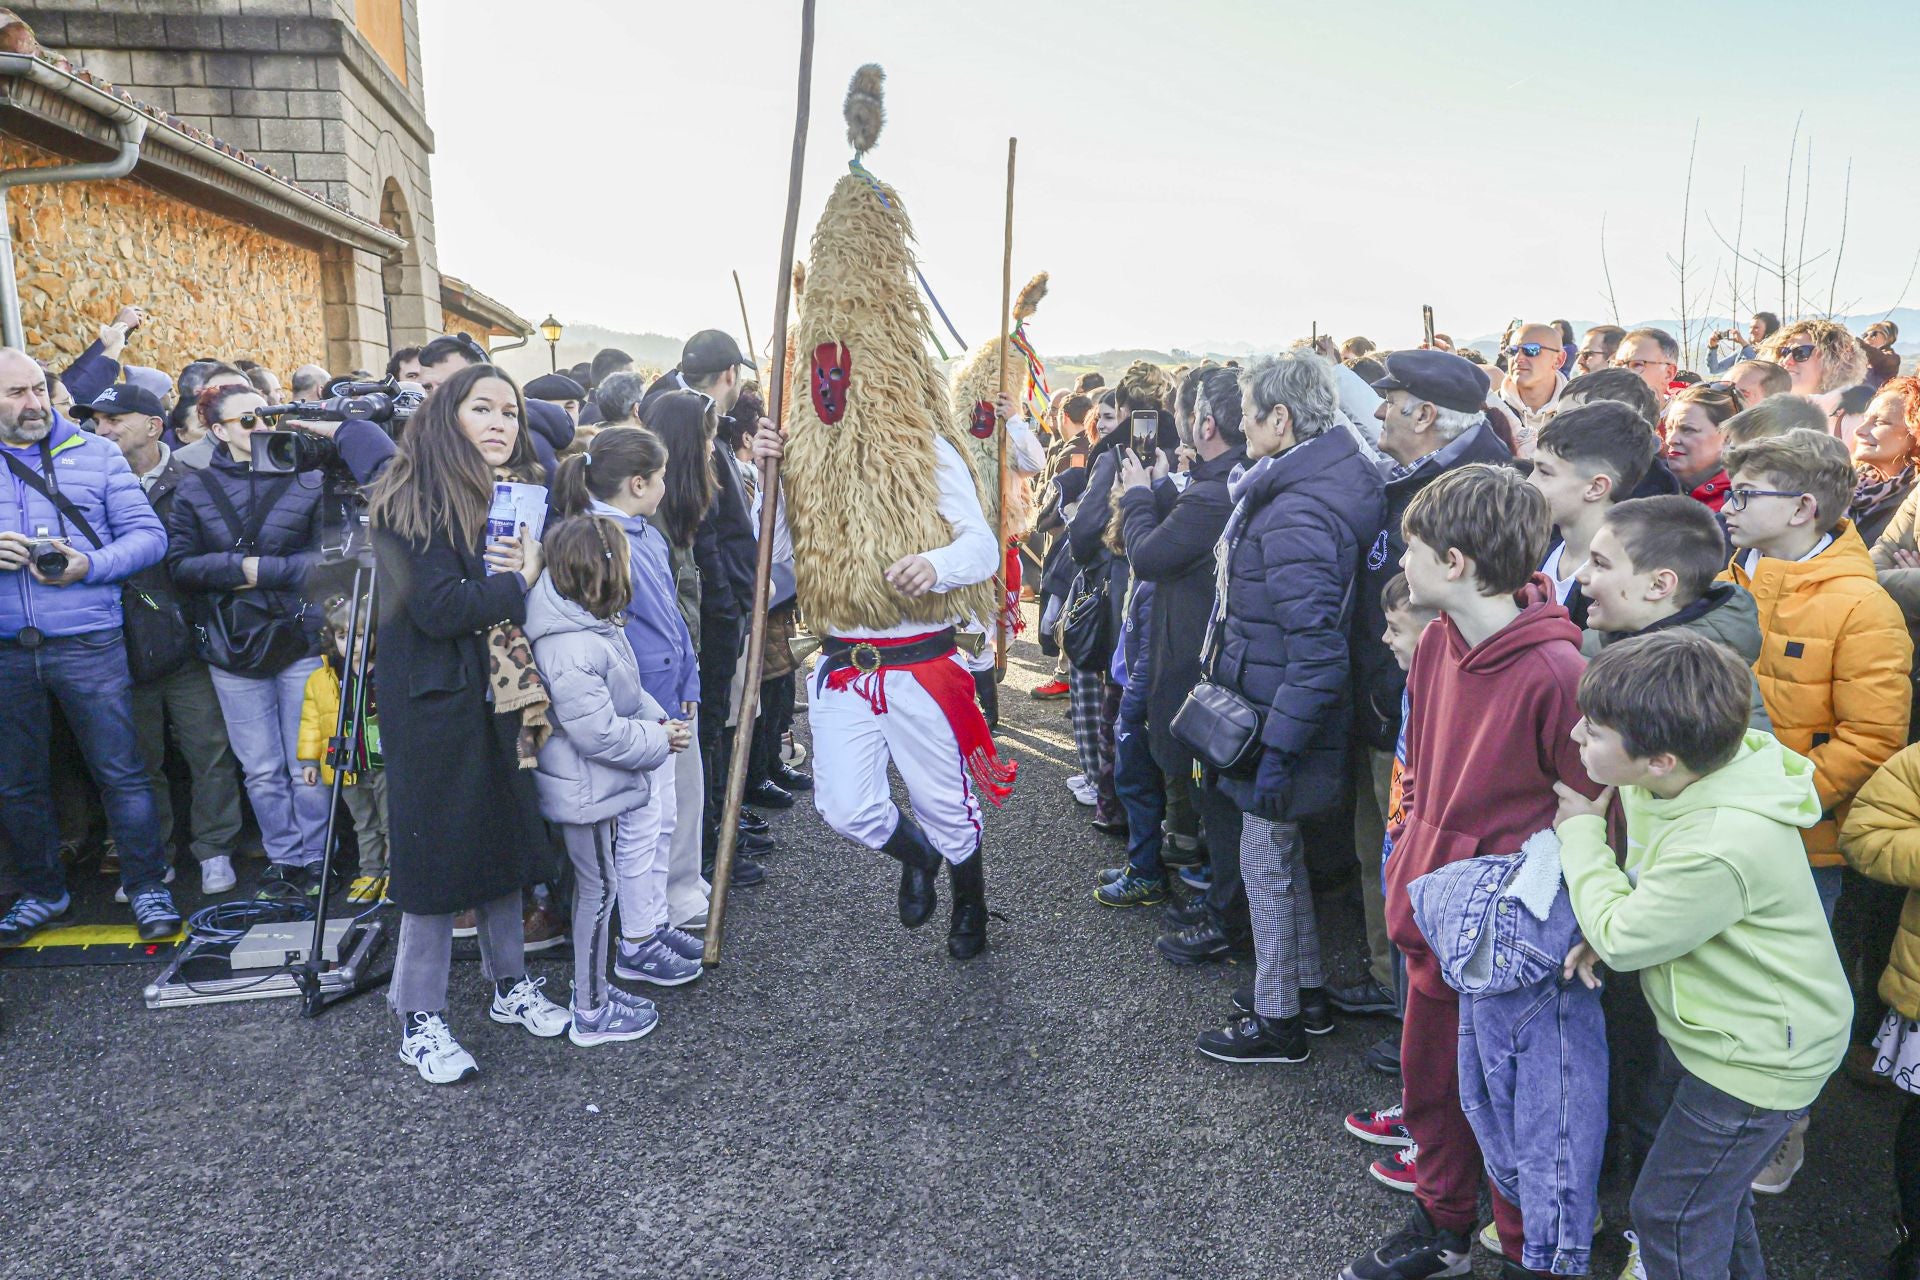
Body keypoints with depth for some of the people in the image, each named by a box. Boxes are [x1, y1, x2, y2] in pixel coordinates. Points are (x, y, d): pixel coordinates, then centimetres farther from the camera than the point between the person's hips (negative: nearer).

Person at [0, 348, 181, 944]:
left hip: (87, 644, -2)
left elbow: (149, 535, -1)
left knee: (121, 772, 0)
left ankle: (147, 886, 12)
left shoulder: (95, 453, 5)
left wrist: (88, 566, -18)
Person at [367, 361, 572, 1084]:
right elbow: (440, 609, -21)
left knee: (506, 840, 14)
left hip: (507, 697, 6)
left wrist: (536, 564, -11)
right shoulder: (412, 502, -11)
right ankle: (419, 1018, 15)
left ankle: (510, 985, 30)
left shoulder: (523, 493, 11)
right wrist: (519, 584, -10)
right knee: (438, 853, 1)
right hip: (437, 705, -6)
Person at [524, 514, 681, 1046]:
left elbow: (626, 693, 17)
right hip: (586, 792, -10)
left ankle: (593, 987, 35)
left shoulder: (596, 626, 4)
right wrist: (661, 740, -17)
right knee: (598, 891, 3)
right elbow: (598, 733, -28)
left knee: (597, 888, 20)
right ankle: (591, 1013, 18)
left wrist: (658, 719, 2)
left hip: (597, 786, 10)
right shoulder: (570, 648, -29)